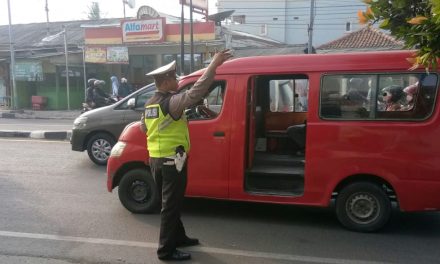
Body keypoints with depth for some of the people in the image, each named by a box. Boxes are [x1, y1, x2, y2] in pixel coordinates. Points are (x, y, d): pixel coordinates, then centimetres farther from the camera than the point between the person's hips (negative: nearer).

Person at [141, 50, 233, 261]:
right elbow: (195, 92, -33)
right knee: (171, 205, 1)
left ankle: (178, 237, 34)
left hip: (156, 159, 10)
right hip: (172, 161, -9)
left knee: (170, 202, 20)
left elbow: (143, 127, 24)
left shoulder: (150, 104, 10)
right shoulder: (171, 102, -19)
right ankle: (166, 250, 11)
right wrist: (213, 65, -31)